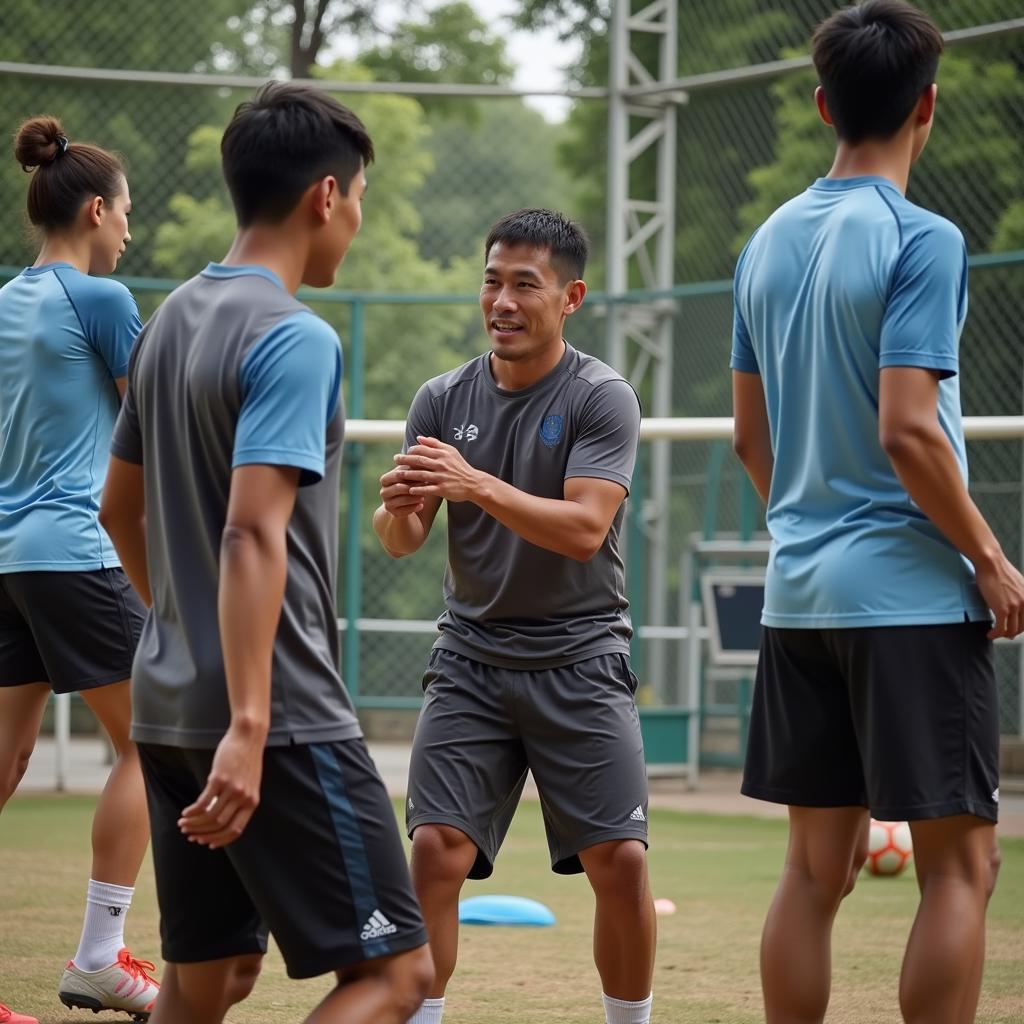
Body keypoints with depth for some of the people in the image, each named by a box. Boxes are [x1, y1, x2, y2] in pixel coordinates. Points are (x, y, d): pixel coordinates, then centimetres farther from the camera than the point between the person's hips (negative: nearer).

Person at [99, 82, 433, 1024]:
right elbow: (253, 533, -23)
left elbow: (120, 507, 22)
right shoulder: (296, 340, -13)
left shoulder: (173, 321, 13)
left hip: (169, 702, 9)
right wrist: (247, 729, -27)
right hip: (284, 716, -9)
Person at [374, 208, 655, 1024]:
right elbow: (402, 541, 0)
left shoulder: (602, 398, -7)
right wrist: (398, 509, -24)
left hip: (579, 658, -2)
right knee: (437, 850, -11)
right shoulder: (444, 399, 4)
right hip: (471, 658, 2)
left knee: (619, 861, -9)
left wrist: (480, 486, -33)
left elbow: (584, 529, -19)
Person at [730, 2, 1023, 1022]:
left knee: (817, 866, 10)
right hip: (910, 593, -7)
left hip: (798, 593, 7)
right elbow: (907, 431, -18)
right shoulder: (920, 242, -12)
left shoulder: (769, 242, 10)